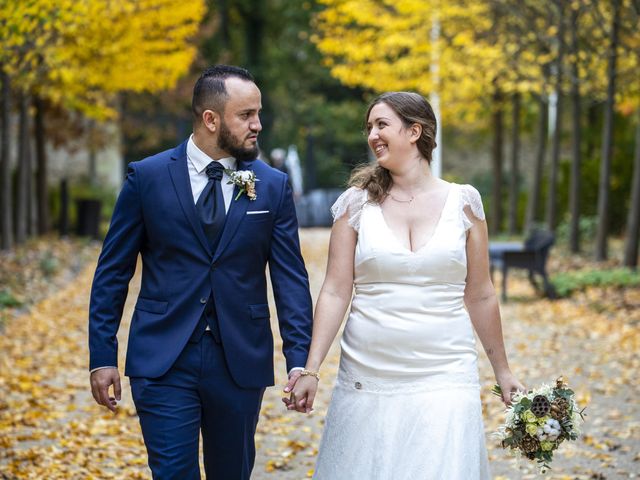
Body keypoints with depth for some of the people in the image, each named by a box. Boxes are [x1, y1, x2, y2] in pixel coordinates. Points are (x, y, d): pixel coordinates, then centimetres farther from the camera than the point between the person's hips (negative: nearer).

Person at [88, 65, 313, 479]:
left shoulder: (273, 186, 3)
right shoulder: (147, 177, -1)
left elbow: (291, 278, 2)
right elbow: (113, 273, 2)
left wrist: (299, 360, -6)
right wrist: (102, 357, -3)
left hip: (241, 363, 2)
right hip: (163, 363, -2)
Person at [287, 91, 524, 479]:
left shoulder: (463, 201, 3)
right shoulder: (356, 202, 2)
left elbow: (480, 295, 9)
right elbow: (335, 291, -1)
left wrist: (502, 371, 12)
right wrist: (311, 370, -9)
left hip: (445, 378, 0)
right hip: (368, 380, 0)